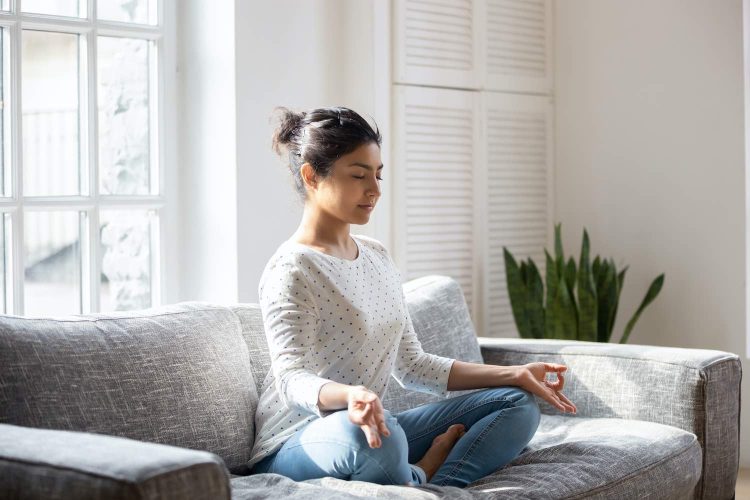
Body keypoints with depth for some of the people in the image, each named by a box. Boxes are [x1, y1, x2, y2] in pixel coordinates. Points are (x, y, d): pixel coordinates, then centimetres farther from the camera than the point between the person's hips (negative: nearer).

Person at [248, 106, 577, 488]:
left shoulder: (377, 256, 12)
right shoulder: (291, 270, -13)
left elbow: (411, 365, 14)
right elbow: (292, 379, -23)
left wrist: (514, 375, 8)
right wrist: (351, 395, -46)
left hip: (371, 429, 8)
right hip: (295, 448, -8)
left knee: (518, 403, 4)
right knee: (377, 436, -42)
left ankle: (421, 477, -16)